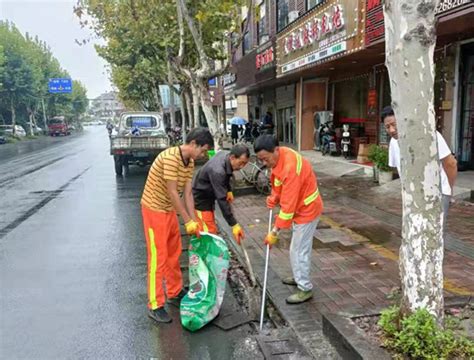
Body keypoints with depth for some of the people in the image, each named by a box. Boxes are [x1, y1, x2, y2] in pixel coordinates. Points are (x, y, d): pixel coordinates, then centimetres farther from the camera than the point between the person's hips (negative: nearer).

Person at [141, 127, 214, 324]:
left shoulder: (190, 162, 2)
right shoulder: (170, 157, -26)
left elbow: (187, 193, 2)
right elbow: (172, 193, -25)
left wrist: (194, 221, -3)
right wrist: (188, 221, -20)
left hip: (169, 210, 9)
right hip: (154, 209, -9)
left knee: (174, 254, 17)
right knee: (158, 258, -3)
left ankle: (175, 292, 34)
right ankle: (155, 306, 8)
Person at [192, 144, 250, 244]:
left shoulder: (225, 154, -8)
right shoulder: (217, 171, -36)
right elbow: (222, 200, -36)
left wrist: (229, 190, 7)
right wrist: (234, 225, -35)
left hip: (208, 197, 10)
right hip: (200, 199, -10)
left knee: (209, 231, 16)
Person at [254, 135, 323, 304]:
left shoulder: (290, 168, -34)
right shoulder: (279, 156, -5)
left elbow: (288, 204, -32)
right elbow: (278, 183, 12)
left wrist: (275, 231, -27)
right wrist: (273, 199, -6)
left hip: (307, 210, -9)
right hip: (300, 208, 9)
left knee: (298, 250, -2)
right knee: (299, 247, 22)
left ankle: (305, 289, 12)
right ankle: (299, 277, 39)